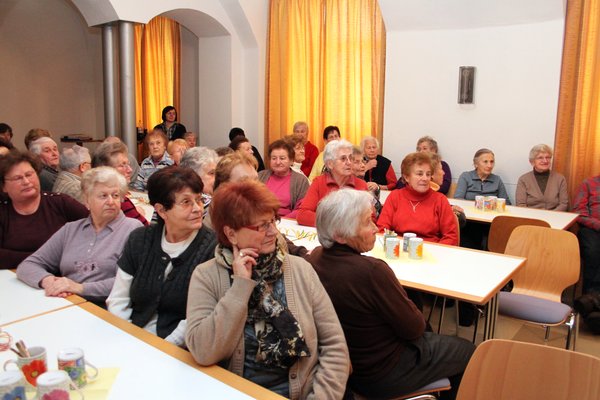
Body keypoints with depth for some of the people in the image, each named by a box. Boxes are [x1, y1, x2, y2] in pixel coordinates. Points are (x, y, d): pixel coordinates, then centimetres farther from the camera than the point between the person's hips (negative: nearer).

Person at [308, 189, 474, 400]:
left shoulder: (315, 257, -11)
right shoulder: (371, 271, -36)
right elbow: (414, 328, -21)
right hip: (383, 375, -7)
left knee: (429, 335, 30)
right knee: (467, 351, 16)